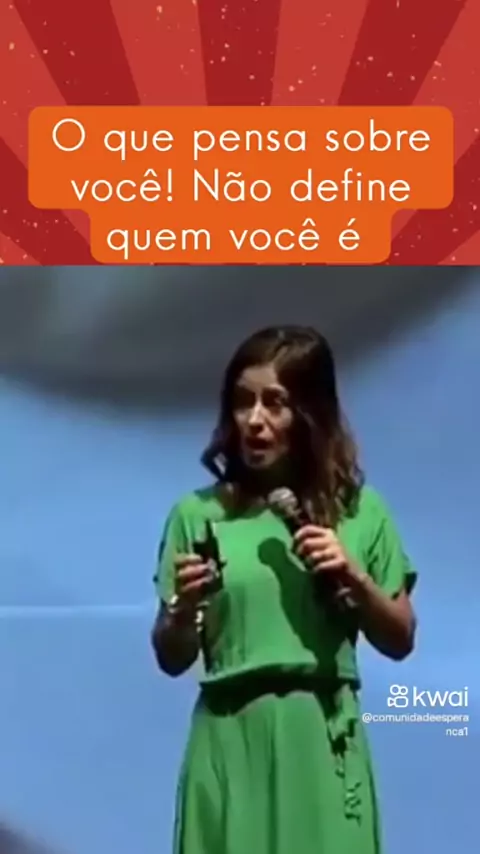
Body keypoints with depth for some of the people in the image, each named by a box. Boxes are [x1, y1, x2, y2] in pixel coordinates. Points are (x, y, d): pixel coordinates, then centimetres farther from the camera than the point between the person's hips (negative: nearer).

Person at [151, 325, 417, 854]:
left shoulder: (359, 511, 2)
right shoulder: (198, 514, 1)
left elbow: (400, 642, 8)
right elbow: (172, 660, 6)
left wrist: (354, 577, -8)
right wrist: (183, 608, -14)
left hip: (321, 740, 0)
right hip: (232, 742, 0)